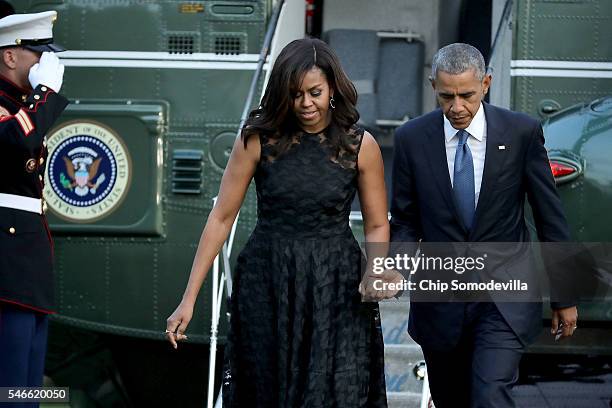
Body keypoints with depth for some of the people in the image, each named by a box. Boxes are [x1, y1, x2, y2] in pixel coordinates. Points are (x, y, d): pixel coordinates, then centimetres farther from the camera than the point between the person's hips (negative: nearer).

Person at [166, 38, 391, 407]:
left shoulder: (360, 146, -1)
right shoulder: (259, 139, -3)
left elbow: (377, 226, 7)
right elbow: (221, 218, -1)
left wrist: (375, 272, -15)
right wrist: (189, 299, -3)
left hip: (336, 291, 0)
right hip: (268, 288, 1)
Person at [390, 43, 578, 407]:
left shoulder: (522, 133, -7)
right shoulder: (412, 138, -3)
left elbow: (551, 217, 0)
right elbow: (405, 221, 4)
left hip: (504, 299, -2)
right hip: (440, 304, 3)